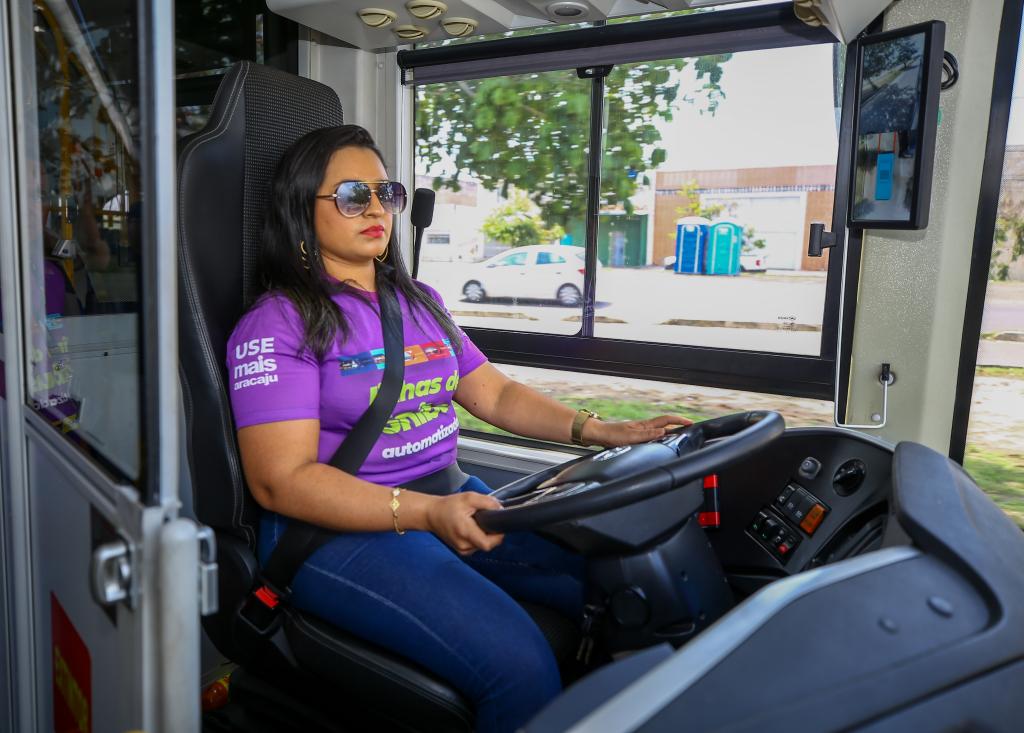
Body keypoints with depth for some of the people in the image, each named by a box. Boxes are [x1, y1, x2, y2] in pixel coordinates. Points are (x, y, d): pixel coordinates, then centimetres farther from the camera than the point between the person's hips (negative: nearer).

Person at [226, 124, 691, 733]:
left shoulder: (420, 302, 15)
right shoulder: (276, 324, -7)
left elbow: (494, 394, 17)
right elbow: (281, 481, -15)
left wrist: (602, 431, 3)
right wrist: (424, 512, -27)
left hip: (453, 502, 7)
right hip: (340, 528, -6)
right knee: (519, 662, -27)